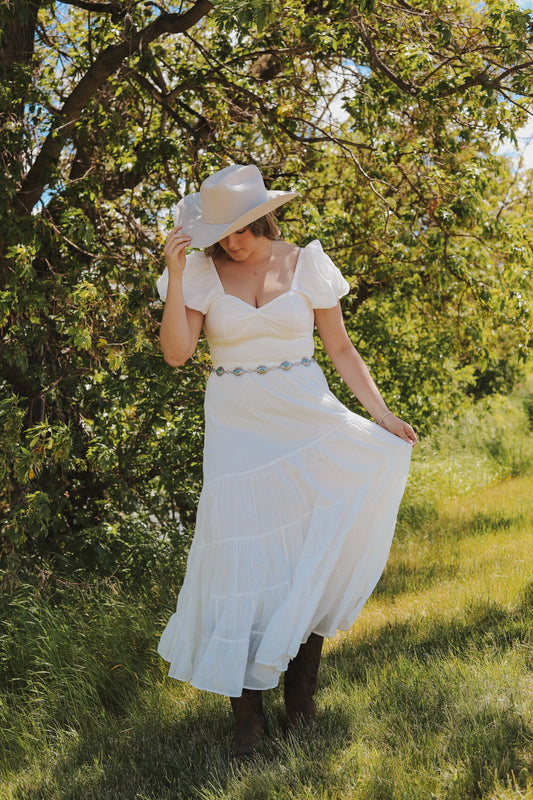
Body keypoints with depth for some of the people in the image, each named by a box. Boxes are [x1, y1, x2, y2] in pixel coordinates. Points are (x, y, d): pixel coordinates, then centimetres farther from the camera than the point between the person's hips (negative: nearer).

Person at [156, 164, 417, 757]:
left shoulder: (306, 264, 2)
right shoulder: (205, 273, 1)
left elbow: (341, 349, 6)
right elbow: (176, 352, -10)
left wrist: (382, 414, -1)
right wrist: (175, 274, -15)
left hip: (306, 423, 1)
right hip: (238, 431, -1)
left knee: (311, 558, 2)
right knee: (244, 561, -2)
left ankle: (300, 696, 19)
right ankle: (247, 713, 7)